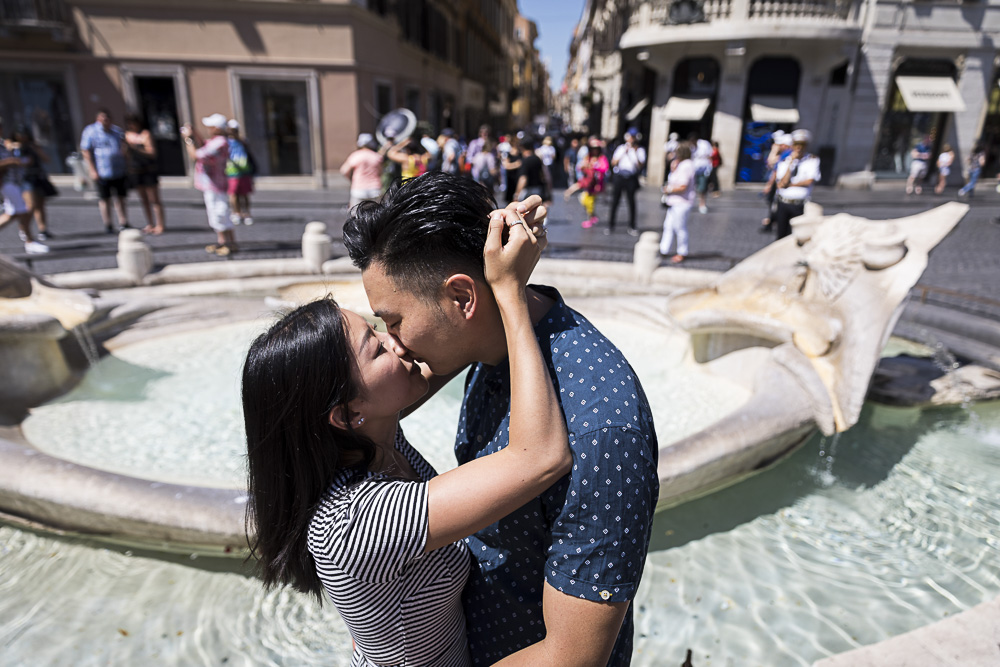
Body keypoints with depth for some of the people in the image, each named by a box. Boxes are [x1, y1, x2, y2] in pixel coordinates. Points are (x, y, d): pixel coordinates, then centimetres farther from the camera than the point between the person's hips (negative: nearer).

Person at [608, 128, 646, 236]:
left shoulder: (640, 150, 6)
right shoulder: (621, 148, 10)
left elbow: (641, 166, -7)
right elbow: (613, 163, 2)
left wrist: (636, 153, -18)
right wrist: (624, 153, -6)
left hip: (631, 178, -1)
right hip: (619, 176, 1)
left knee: (631, 202, 0)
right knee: (615, 201, 1)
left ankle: (632, 227, 9)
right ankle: (611, 225, 10)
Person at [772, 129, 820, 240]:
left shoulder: (812, 160, 2)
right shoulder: (784, 161, 6)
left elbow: (809, 181, -10)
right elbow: (782, 183, -9)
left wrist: (789, 184, -4)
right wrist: (792, 162, -10)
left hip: (799, 205, -2)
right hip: (782, 203, 2)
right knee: (781, 235, 6)